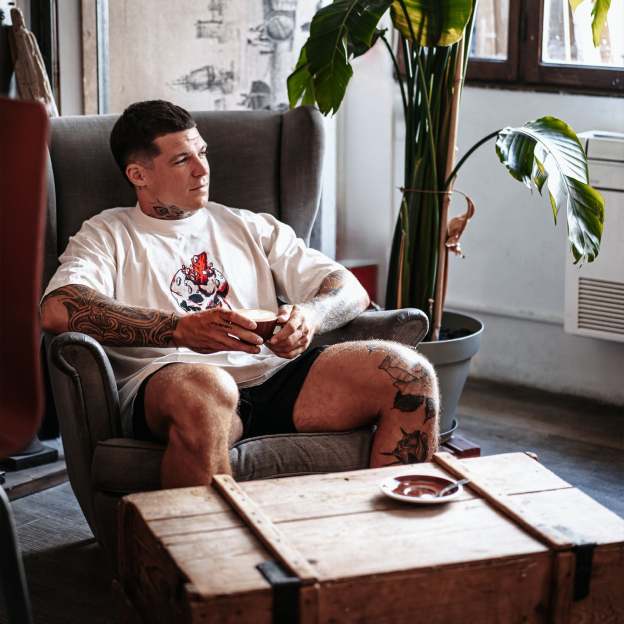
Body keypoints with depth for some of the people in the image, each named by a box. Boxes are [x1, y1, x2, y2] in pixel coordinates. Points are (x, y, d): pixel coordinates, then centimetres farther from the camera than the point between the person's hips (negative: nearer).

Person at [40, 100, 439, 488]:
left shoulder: (251, 227, 28)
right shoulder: (108, 234, 16)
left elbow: (352, 291, 21)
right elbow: (57, 310, -6)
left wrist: (309, 316, -5)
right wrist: (182, 329, -18)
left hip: (272, 375, 4)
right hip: (168, 383, -4)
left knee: (408, 372, -18)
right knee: (207, 388, -41)